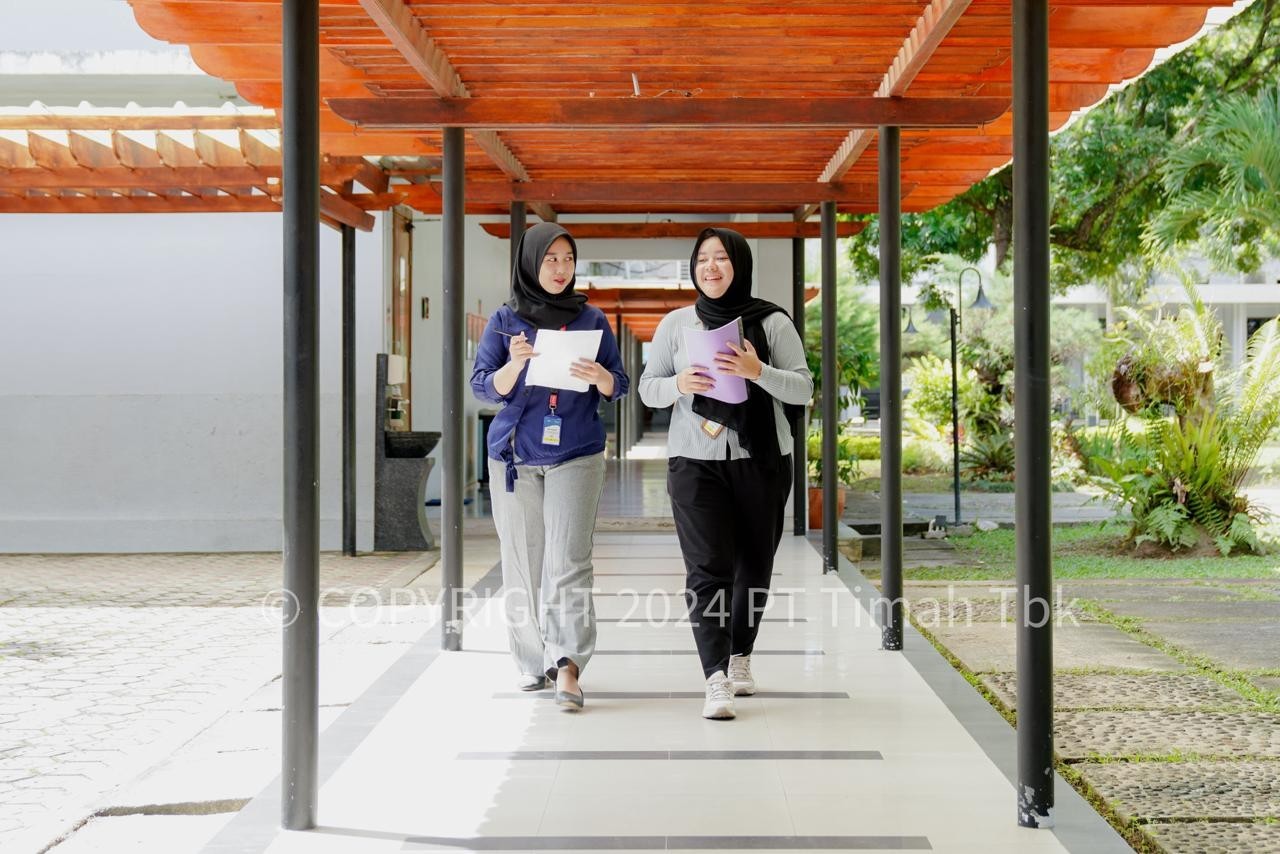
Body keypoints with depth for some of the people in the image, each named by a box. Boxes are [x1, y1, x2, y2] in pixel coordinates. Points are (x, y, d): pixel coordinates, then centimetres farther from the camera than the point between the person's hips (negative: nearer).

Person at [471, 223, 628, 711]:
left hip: (576, 456, -1)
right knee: (524, 564, 4)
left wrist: (600, 377, -18)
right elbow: (482, 387, -1)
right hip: (515, 457, 1)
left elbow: (619, 387, 5)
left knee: (568, 564, -12)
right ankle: (532, 661, 15)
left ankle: (568, 665, -15)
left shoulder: (590, 320, 6)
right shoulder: (505, 321, 4)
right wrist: (514, 365, -21)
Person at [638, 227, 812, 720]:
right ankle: (717, 680, -16)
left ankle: (740, 656, 33)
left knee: (754, 567, 10)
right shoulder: (676, 324, 7)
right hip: (694, 460, 0)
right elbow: (647, 389, 10)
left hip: (760, 459, 0)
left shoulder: (772, 322, 0)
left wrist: (758, 371, -20)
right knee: (707, 568, -12)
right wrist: (679, 385, -12)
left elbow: (803, 388, -2)